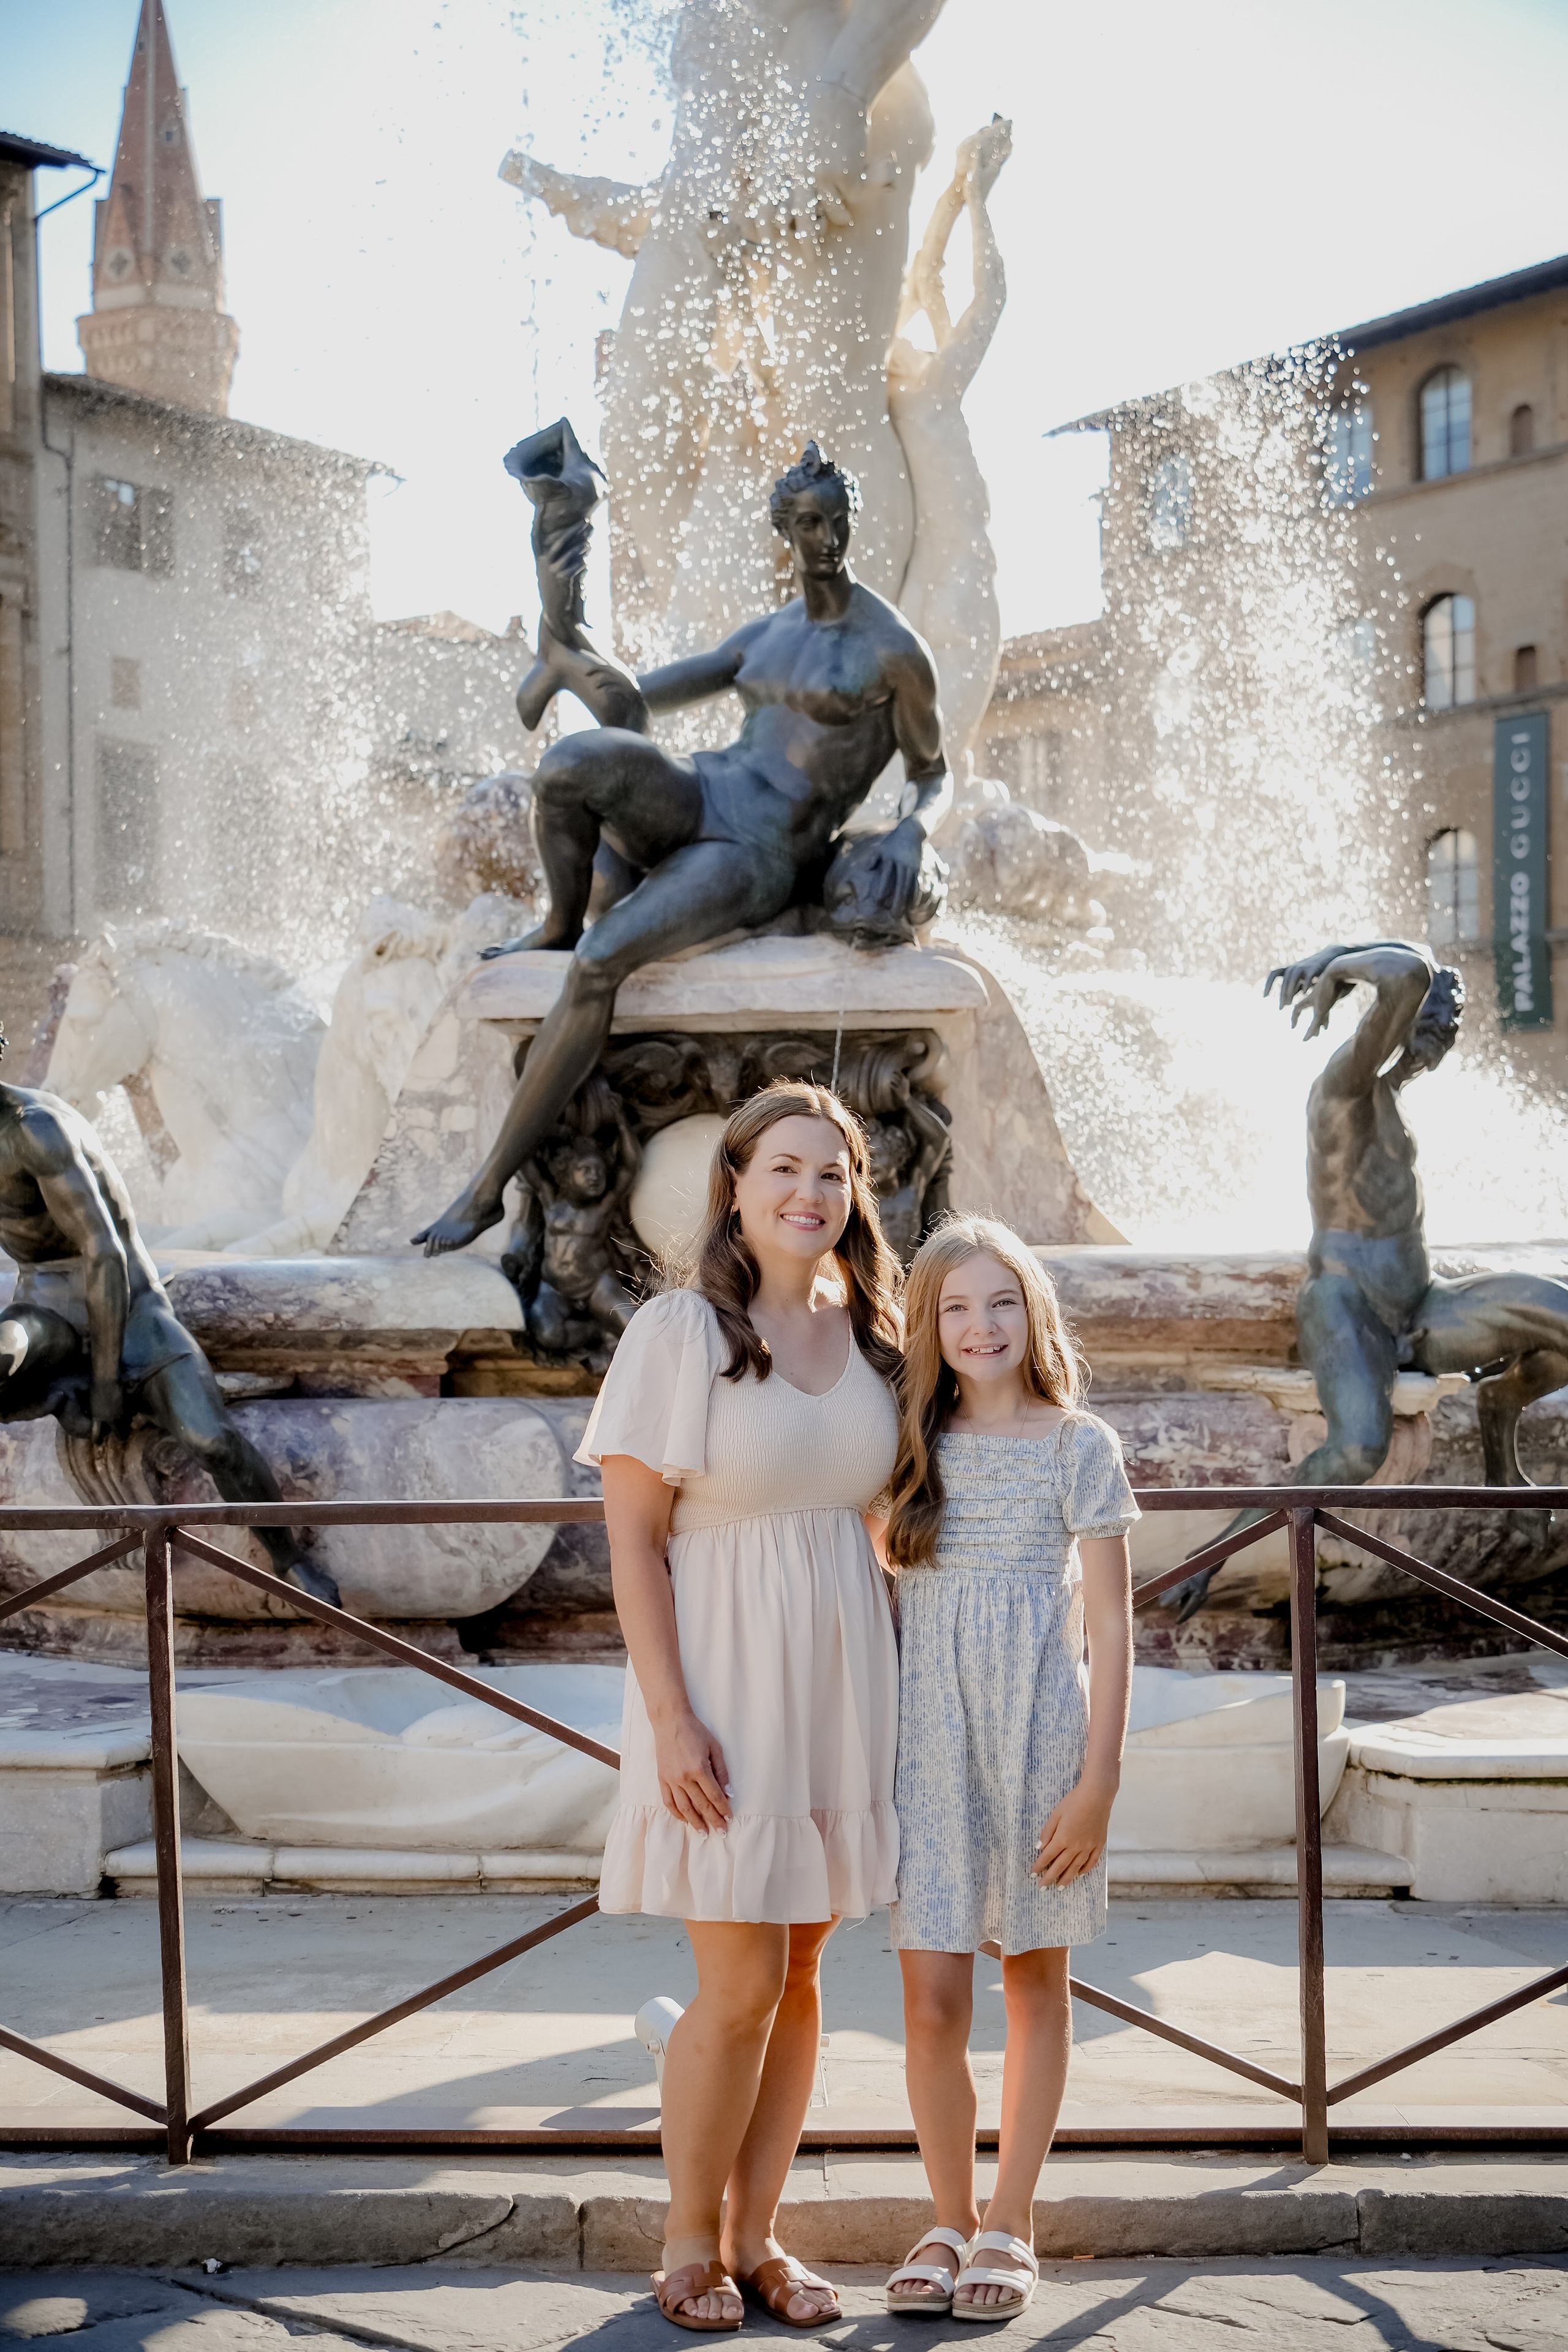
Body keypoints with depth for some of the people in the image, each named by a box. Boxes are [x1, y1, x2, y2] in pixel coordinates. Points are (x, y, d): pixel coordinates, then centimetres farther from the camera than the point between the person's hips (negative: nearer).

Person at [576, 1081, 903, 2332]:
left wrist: (897, 1690, 9)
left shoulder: (869, 1335, 8)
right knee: (740, 1985, -4)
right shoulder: (679, 1329, -9)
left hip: (843, 1677, 5)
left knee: (801, 1974, 10)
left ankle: (757, 2235, 22)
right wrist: (670, 1717, -16)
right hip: (727, 1677, -5)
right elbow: (633, 1538, -10)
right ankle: (689, 2246, 15)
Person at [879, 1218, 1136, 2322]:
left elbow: (1110, 1620, -2)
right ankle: (951, 2220, 16)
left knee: (1035, 1983, 8)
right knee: (933, 2000, -1)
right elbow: (882, 1597, 11)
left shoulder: (1079, 1446, -2)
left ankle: (1010, 2225, 19)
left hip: (1039, 1731, -2)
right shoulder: (915, 1446, 6)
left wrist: (1098, 1777, -8)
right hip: (929, 1737, 2)